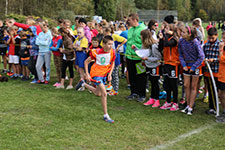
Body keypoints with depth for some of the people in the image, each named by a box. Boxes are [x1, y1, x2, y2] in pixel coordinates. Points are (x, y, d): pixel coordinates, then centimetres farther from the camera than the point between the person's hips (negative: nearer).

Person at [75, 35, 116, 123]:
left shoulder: (112, 52, -9)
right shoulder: (97, 52, -21)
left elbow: (112, 63, 8)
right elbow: (86, 62, -8)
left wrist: (110, 74, -3)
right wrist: (87, 74, -13)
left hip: (104, 74, 6)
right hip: (96, 73, -6)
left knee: (97, 94, 18)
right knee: (104, 94, -16)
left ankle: (83, 84, 41)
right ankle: (106, 116, -6)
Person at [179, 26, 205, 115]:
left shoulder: (195, 43, -22)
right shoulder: (181, 41, -8)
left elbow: (201, 57, -16)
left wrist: (193, 67, -15)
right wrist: (183, 65, -5)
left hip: (196, 66, -4)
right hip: (187, 66, 4)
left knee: (193, 87, 4)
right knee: (186, 85, 6)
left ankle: (190, 108, 10)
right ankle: (188, 105, 19)